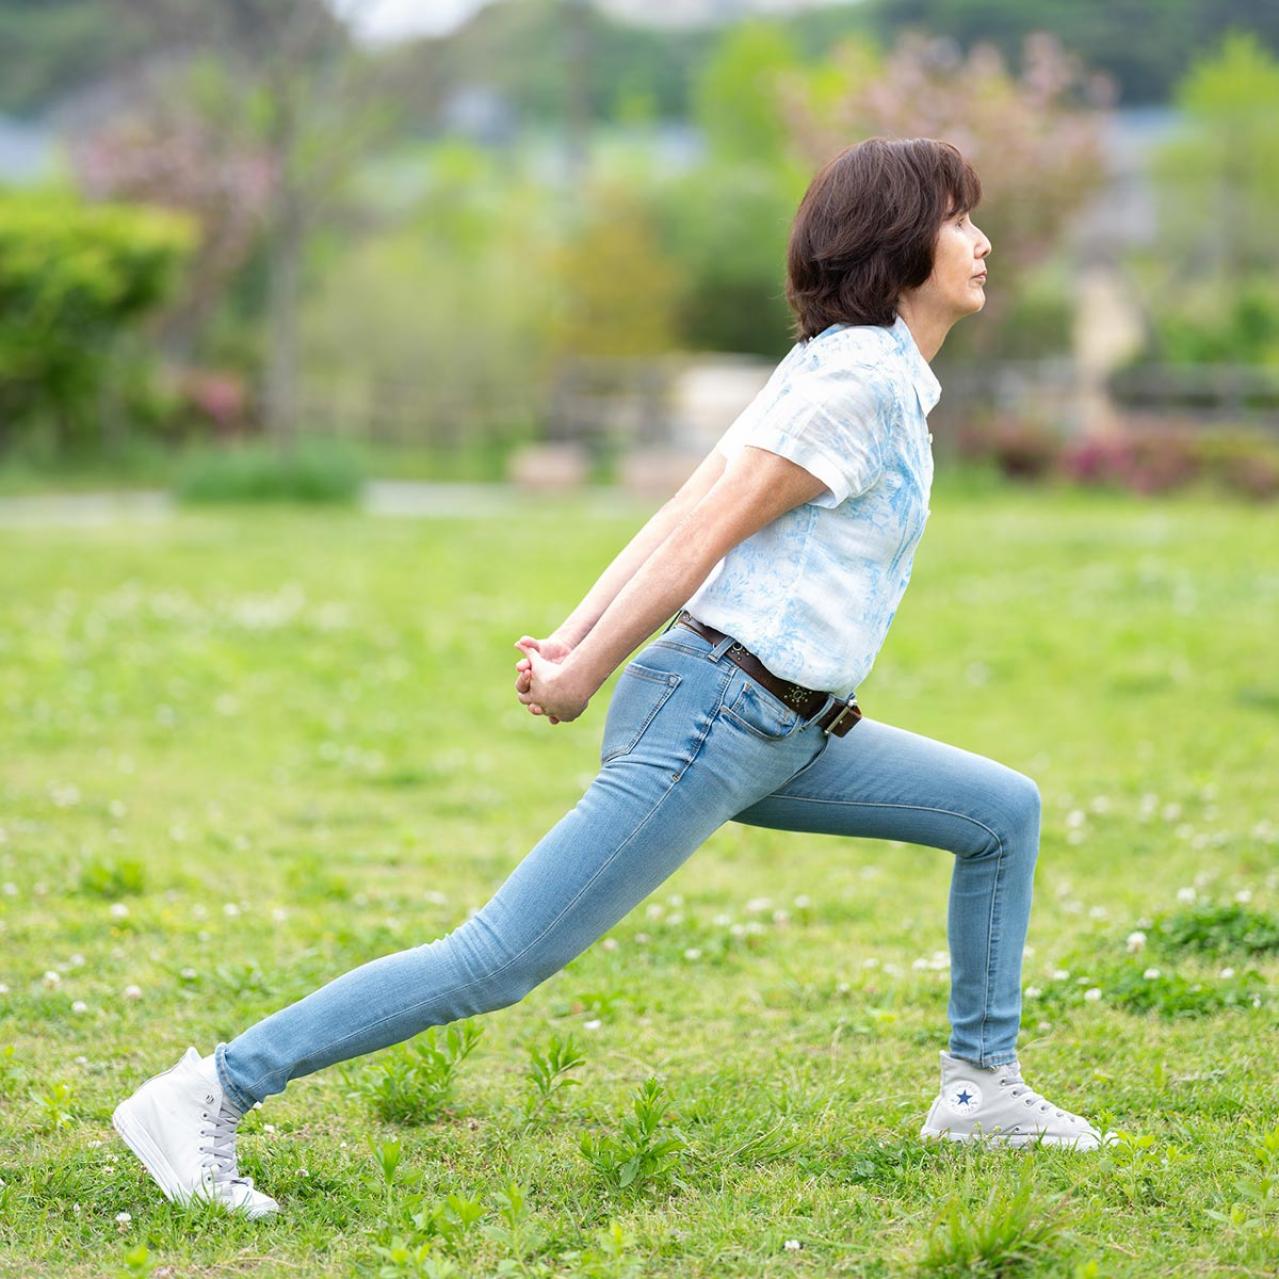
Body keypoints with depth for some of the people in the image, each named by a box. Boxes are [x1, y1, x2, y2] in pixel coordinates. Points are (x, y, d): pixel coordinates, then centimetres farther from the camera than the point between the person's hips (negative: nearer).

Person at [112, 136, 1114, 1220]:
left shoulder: (853, 367, 16)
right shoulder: (859, 378, -14)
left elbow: (684, 514, 11)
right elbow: (698, 531, -16)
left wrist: (574, 642, 5)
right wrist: (580, 675, -11)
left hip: (783, 733, 10)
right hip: (713, 715, -10)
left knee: (1003, 812, 14)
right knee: (499, 961, -12)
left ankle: (982, 1085, 22)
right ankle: (206, 1095, -10)